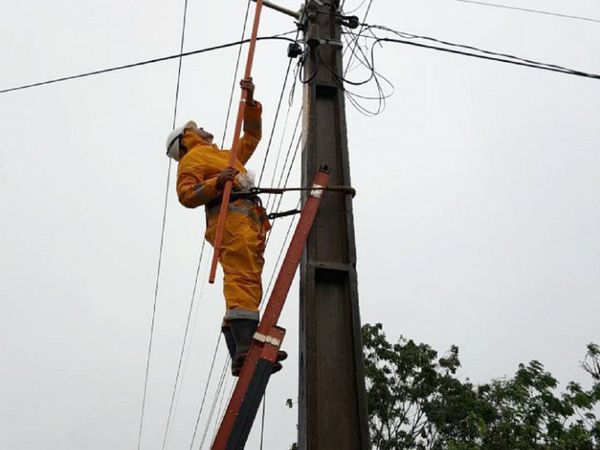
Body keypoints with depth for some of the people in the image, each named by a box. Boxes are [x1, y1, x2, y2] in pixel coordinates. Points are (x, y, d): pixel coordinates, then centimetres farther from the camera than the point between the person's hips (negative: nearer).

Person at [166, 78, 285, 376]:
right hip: (232, 215, -8)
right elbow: (186, 194, -2)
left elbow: (252, 135, 46)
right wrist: (216, 183, -16)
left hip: (249, 219, 8)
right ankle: (246, 345, -37)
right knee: (242, 278, -24)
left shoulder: (224, 156, 40)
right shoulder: (192, 158, 14)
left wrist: (249, 101, 37)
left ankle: (240, 355, -10)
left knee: (245, 283, -4)